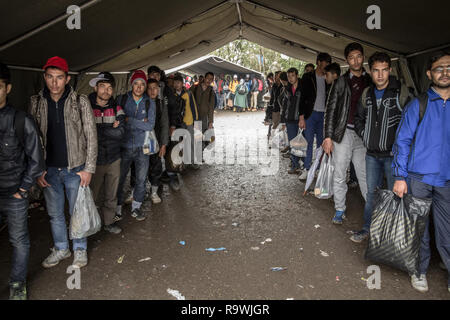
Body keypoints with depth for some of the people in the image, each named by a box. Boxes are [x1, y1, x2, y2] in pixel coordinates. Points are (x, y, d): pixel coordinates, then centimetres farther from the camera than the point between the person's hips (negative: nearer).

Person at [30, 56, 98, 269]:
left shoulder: (80, 102, -7)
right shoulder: (36, 103, 1)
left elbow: (91, 136, -6)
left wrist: (89, 168, -10)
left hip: (75, 169, -3)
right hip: (49, 170, 3)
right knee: (55, 214, 15)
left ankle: (80, 249, 28)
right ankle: (61, 249, 35)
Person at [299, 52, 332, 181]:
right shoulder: (308, 77, 1)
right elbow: (303, 97, -4)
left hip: (323, 115, 4)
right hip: (311, 113, -3)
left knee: (321, 143, 7)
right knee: (309, 142, -3)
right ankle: (306, 169, 5)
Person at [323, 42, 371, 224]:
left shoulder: (370, 81, 10)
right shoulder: (341, 82, 4)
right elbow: (330, 110, 2)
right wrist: (328, 137, -5)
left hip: (363, 135, 1)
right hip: (343, 133, -1)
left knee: (365, 175, 4)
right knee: (339, 175, 5)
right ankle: (339, 210, 17)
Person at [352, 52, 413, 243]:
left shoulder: (401, 92, -8)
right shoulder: (367, 93, 8)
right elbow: (358, 118, 20)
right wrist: (364, 135, 7)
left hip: (393, 155, -5)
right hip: (372, 154, 5)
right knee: (371, 193, 14)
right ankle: (367, 229, 26)